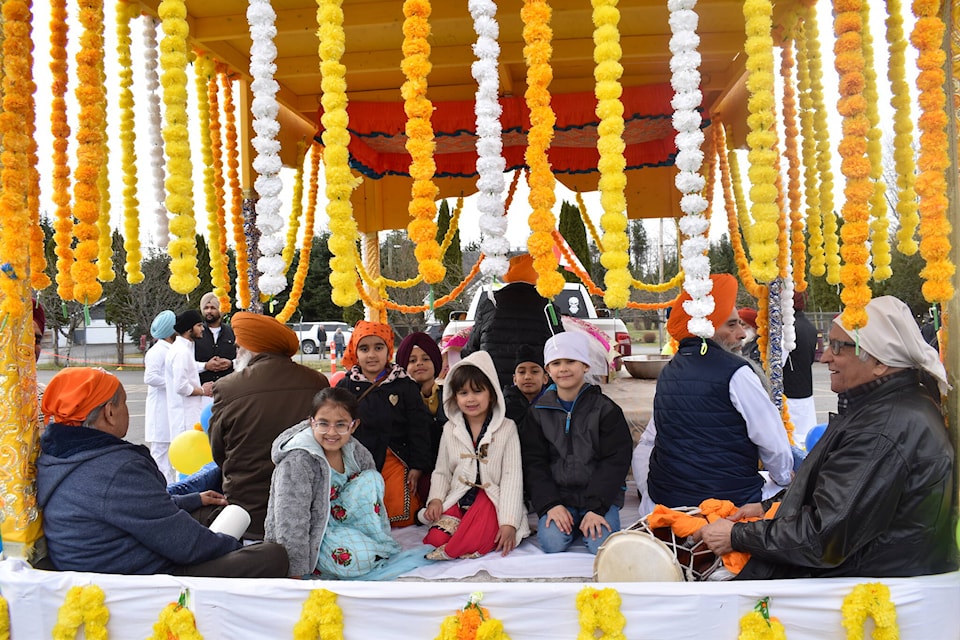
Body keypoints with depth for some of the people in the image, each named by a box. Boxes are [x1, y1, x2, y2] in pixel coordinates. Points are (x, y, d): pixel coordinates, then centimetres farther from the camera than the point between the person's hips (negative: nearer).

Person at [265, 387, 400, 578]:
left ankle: (379, 546, -2)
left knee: (371, 479, -12)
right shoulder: (297, 461, -25)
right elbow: (291, 521, -27)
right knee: (360, 557, -32)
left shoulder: (356, 453, -5)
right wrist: (296, 574, -27)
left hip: (336, 521, 7)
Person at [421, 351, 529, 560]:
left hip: (491, 499, -2)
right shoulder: (451, 429, 10)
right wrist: (436, 499, -7)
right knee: (436, 538, -25)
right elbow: (441, 472, 14)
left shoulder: (506, 428, -1)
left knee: (475, 540, -31)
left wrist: (509, 522, -14)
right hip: (458, 500, 2)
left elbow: (512, 476, -6)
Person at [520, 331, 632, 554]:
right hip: (557, 496, 1)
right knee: (552, 543, -24)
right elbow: (533, 463, 2)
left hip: (599, 496, -1)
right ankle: (566, 521, 6)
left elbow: (615, 461, -6)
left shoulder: (605, 409, 0)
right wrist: (550, 504, -13)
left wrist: (596, 507, -16)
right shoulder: (538, 412, 7)